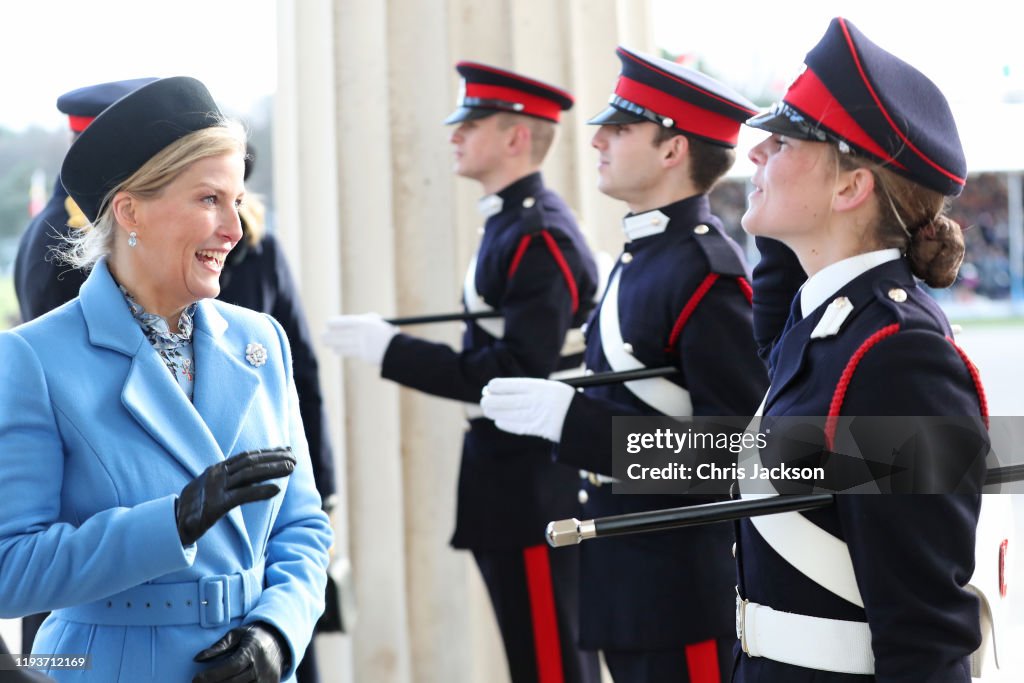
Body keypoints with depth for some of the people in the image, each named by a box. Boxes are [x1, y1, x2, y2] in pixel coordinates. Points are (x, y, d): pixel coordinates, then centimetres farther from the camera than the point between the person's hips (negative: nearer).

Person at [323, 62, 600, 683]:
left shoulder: (539, 237, -17)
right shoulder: (511, 225, 14)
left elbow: (515, 373, -24)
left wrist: (390, 347, -21)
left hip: (534, 495, -10)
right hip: (521, 493, 10)